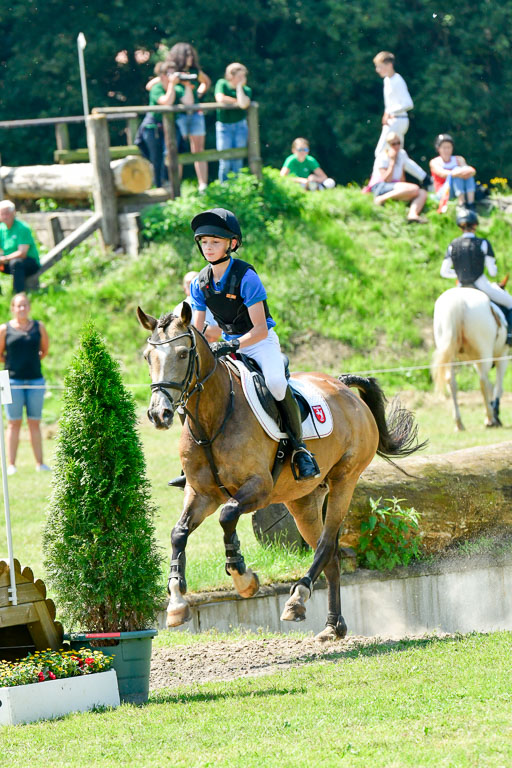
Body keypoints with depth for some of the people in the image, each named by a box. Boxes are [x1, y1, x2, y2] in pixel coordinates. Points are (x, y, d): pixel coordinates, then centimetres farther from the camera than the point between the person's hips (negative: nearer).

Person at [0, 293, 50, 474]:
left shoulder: (39, 327, 7)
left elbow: (45, 349, 18)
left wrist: (34, 361, 10)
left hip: (35, 380, 2)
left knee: (34, 423, 4)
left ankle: (39, 463, 7)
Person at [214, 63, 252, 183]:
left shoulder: (246, 90, -1)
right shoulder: (222, 84, -3)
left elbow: (243, 104, -20)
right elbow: (220, 99, -20)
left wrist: (239, 86, -14)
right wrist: (237, 101, -10)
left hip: (240, 125, 2)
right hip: (224, 125, -2)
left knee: (238, 159, 2)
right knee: (225, 161, -6)